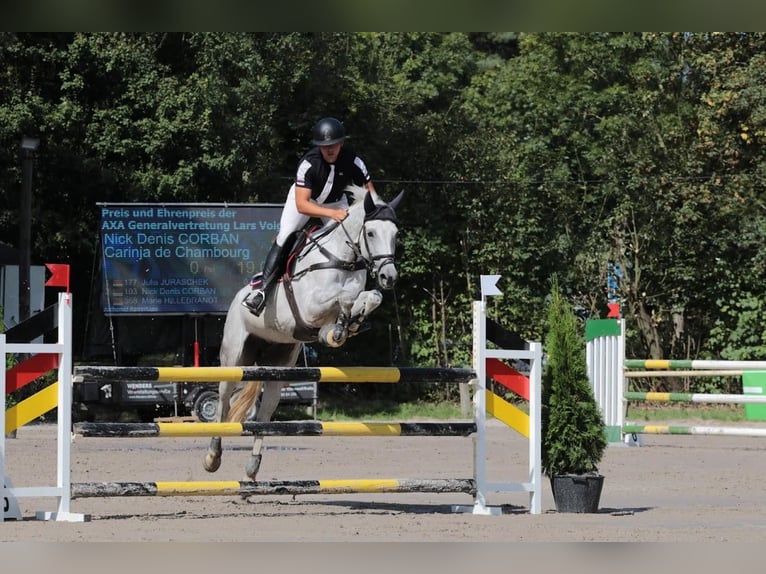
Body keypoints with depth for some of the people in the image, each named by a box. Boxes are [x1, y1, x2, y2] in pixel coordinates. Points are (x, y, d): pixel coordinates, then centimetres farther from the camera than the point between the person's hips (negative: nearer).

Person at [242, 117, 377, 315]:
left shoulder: (352, 161, -30)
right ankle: (263, 287, -16)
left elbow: (371, 193, -19)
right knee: (284, 238, -18)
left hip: (336, 202, 3)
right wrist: (332, 214, -54)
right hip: (304, 197, -3)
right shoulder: (309, 163, -36)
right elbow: (301, 205, -41)